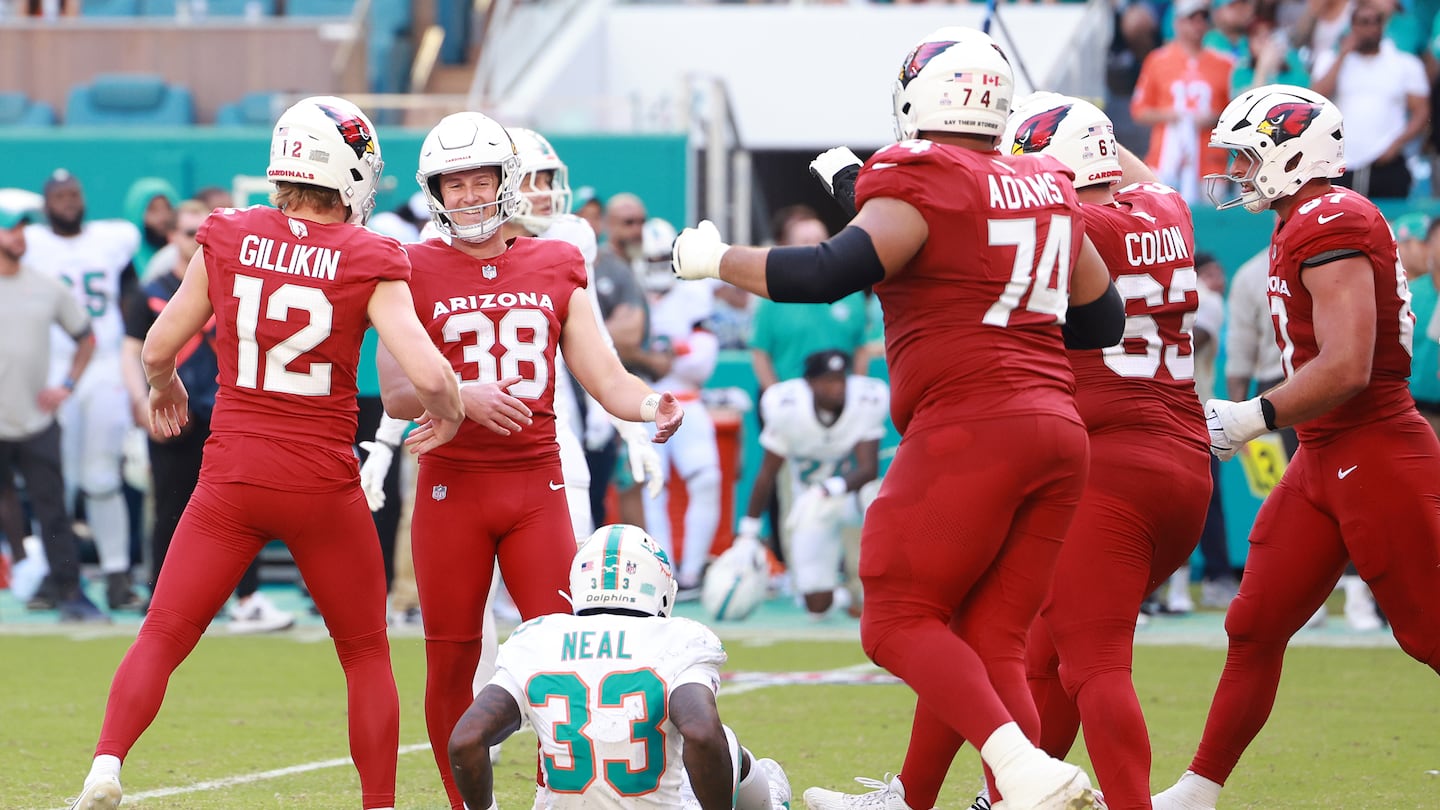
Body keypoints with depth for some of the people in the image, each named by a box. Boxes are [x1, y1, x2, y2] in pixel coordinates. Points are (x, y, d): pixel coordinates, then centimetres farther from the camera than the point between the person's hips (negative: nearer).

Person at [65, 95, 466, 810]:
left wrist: (165, 389, 28)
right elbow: (428, 374, -16)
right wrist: (449, 414, 7)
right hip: (323, 483, -1)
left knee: (162, 637, 7)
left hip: (233, 476, 1)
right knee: (367, 656, 16)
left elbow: (158, 350, 5)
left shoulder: (227, 239, 0)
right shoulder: (369, 262, -7)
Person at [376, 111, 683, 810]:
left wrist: (649, 406, -15)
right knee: (451, 664, 3)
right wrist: (464, 398, -23)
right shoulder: (415, 273, 2)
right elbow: (396, 393, -4)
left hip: (535, 483, 1)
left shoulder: (555, 267, 10)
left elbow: (604, 377, 7)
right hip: (452, 484, -1)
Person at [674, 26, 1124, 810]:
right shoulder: (1047, 189, 15)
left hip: (969, 424, -7)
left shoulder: (923, 187, -7)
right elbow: (1103, 319, 22)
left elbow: (825, 274, -19)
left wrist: (715, 259, -5)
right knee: (990, 642, 9)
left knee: (900, 623, -1)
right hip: (1058, 429, 7)